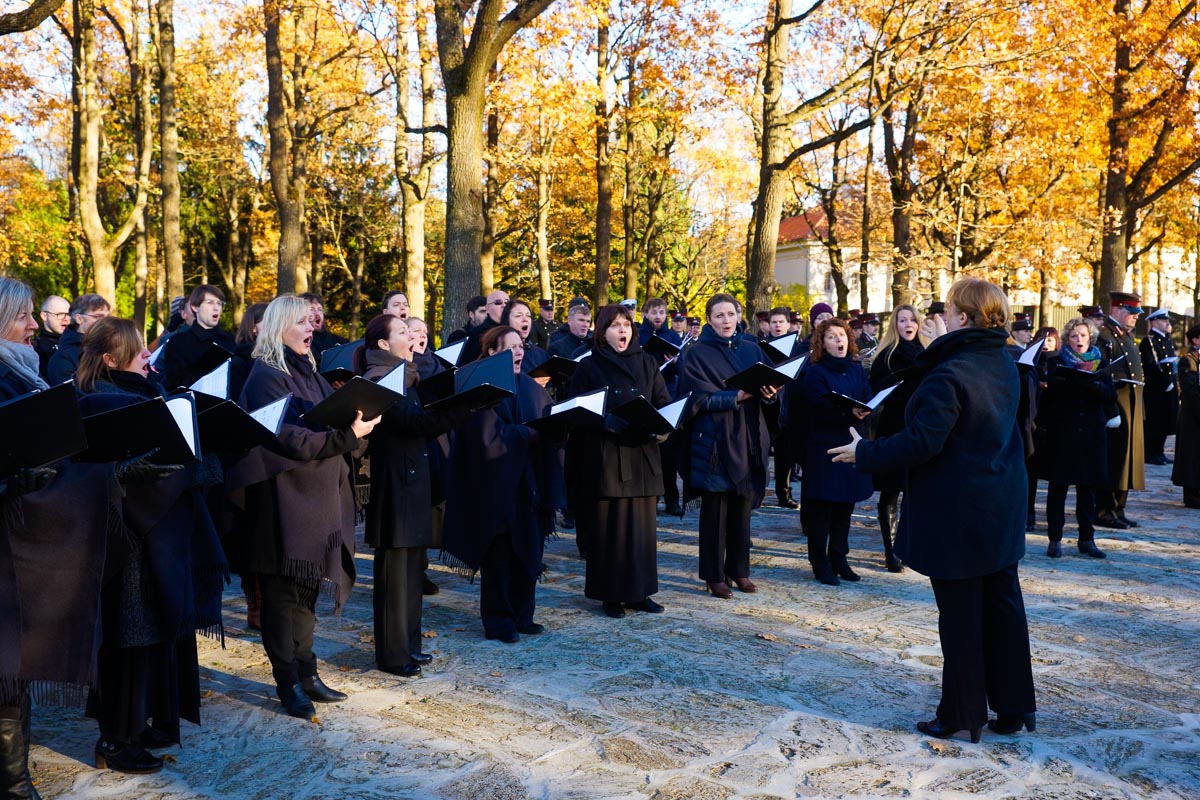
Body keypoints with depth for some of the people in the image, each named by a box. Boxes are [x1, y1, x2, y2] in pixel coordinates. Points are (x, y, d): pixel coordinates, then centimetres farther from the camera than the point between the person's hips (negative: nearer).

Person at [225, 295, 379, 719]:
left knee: (305, 590, 14)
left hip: (316, 497, 8)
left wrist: (356, 425, -1)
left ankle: (305, 673, 24)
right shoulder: (267, 377, -12)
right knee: (283, 592, 1)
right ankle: (288, 683, 11)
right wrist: (346, 436, -27)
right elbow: (289, 438, -21)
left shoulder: (307, 372, 15)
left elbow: (330, 424, 17)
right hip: (283, 500, -8)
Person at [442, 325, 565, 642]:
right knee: (498, 555, 2)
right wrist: (531, 434, -15)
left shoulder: (530, 387, 11)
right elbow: (489, 436, -18)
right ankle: (499, 621, 13)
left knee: (528, 550, 9)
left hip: (529, 483, 6)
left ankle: (522, 616, 22)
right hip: (496, 484, -6)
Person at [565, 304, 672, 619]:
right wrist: (605, 421, -19)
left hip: (642, 454, 3)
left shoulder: (647, 363, 12)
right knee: (608, 525, -1)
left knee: (643, 522, 5)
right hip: (603, 456, -3)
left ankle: (639, 590, 16)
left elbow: (664, 402, 9)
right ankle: (610, 594, 9)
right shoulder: (589, 367, 2)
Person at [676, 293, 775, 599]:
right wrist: (737, 396, -24)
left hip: (747, 439, 4)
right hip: (714, 440, -4)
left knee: (742, 507, 9)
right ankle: (714, 575, 10)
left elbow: (771, 387, 7)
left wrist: (768, 391, -16)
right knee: (715, 509, 0)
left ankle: (739, 570, 21)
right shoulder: (696, 355, -3)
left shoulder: (752, 349, 11)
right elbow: (702, 398, -12)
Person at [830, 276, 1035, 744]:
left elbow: (922, 442, -25)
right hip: (1002, 510, 8)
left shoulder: (948, 374, -22)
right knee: (1003, 605, 15)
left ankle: (963, 716, 14)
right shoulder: (1005, 366, 6)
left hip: (957, 514, -8)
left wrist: (865, 454, -12)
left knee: (960, 617, 3)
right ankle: (1014, 708, 25)